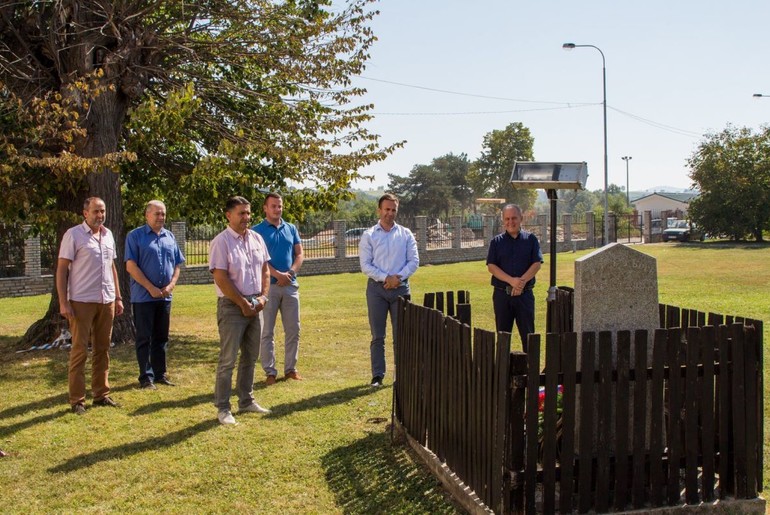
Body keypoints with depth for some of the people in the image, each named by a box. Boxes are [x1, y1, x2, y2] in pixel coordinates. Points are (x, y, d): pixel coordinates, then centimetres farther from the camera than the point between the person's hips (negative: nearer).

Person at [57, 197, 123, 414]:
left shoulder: (108, 235, 12)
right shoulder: (73, 234, -6)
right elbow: (61, 269, -7)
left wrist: (118, 297, 13)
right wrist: (63, 302, -13)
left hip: (106, 301, 6)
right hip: (82, 301, -6)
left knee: (102, 349, 11)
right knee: (79, 351, -1)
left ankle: (101, 394, 20)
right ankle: (77, 400, 6)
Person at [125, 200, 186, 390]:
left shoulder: (170, 237, 11)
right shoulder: (135, 236, -4)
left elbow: (177, 265, 13)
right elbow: (131, 266, -11)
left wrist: (171, 285, -4)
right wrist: (151, 288, -15)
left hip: (165, 296, 5)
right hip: (143, 296, -5)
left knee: (161, 337, 12)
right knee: (144, 338, 1)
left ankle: (160, 373, 21)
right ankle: (146, 377, 7)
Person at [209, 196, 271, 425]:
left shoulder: (256, 238, 8)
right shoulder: (221, 242, -11)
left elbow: (265, 270, 14)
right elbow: (221, 278, -16)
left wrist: (263, 296, 0)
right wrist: (243, 303, -15)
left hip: (255, 305, 7)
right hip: (232, 305, -7)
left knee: (251, 357, 14)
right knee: (228, 359, -3)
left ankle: (246, 401, 27)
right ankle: (222, 408, 6)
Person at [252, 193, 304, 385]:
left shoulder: (291, 229, 12)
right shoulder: (257, 230, -1)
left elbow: (299, 254, 8)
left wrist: (291, 273, -9)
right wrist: (277, 274, -19)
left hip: (291, 285, 4)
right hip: (268, 285, -4)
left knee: (293, 329, 7)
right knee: (267, 331, 0)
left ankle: (291, 368, 18)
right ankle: (270, 371, 8)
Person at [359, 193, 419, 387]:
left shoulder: (406, 234, 7)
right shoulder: (369, 236, 3)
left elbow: (414, 261, 3)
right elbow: (365, 265, -4)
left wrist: (398, 277, -12)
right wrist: (385, 278, -14)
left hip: (401, 287, 1)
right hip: (377, 288, -1)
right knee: (377, 336, 3)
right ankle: (378, 375, 9)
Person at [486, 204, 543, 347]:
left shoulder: (530, 239, 6)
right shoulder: (497, 241, 6)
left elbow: (537, 264, -3)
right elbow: (491, 266, -3)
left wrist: (522, 281, -17)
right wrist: (511, 280, -16)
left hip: (525, 293, -1)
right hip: (502, 294, 1)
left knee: (528, 334, 3)